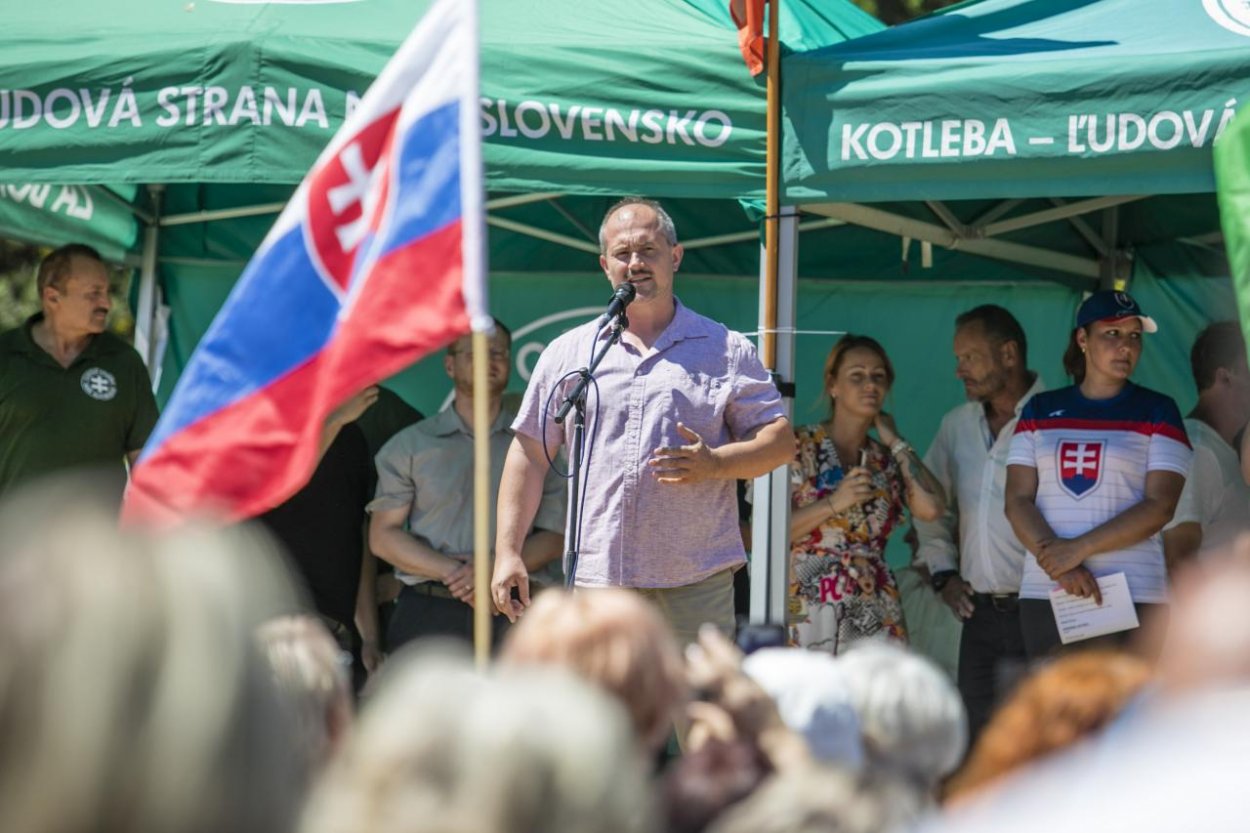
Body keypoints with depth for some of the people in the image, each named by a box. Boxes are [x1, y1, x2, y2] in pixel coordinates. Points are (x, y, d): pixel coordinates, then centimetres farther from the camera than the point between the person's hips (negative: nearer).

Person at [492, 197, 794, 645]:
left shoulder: (727, 351, 10)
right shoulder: (568, 353, 14)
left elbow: (781, 440, 8)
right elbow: (528, 454, 13)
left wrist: (715, 464, -12)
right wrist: (508, 552, 5)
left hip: (697, 579, -1)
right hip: (598, 575, 1)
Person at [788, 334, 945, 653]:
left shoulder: (886, 460, 14)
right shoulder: (798, 447, 2)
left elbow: (931, 507, -7)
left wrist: (895, 443, 3)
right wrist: (834, 503, -14)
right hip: (808, 615, -4)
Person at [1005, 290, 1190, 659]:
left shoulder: (1157, 411, 6)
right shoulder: (1041, 410, 13)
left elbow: (1160, 506, -5)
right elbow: (1017, 501, 4)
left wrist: (1080, 548, -13)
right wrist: (1058, 566, -12)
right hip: (1045, 596, 3)